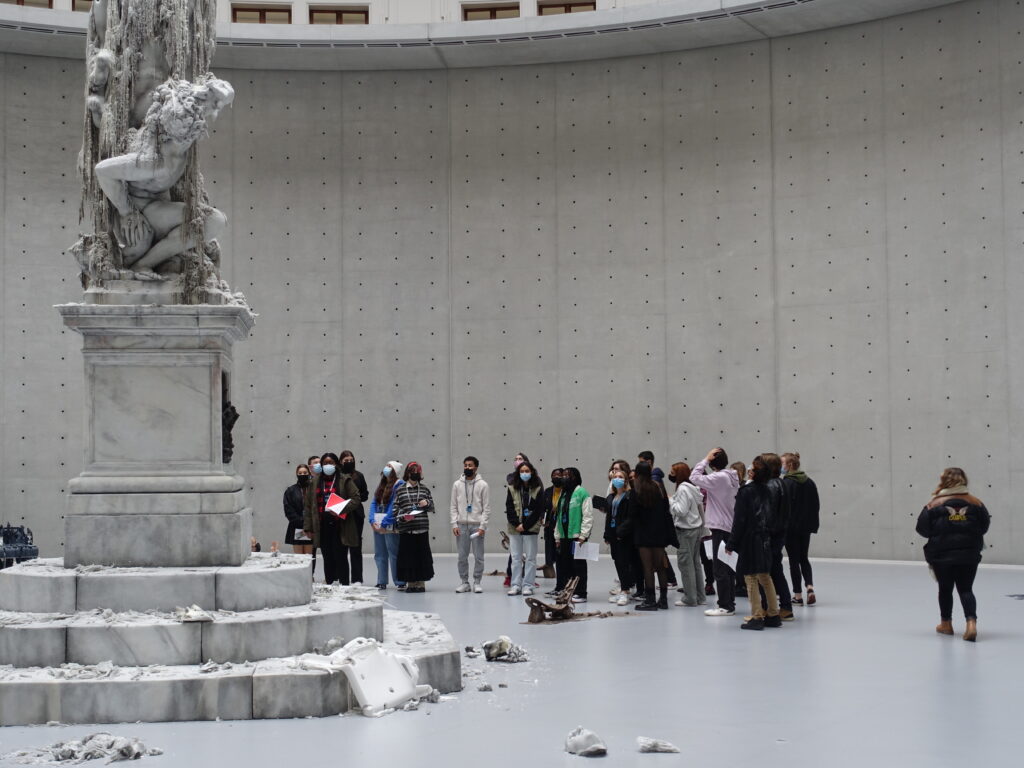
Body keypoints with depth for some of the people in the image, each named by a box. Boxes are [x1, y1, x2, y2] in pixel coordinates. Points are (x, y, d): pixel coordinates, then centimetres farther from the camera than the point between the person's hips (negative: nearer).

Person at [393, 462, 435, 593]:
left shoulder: (424, 489, 11)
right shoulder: (400, 490, 6)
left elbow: (432, 508, 16)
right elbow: (395, 509, 5)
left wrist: (427, 503, -5)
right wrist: (402, 517, -13)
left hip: (422, 528, 1)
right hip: (406, 529, -1)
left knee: (422, 555, 2)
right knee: (407, 555, 0)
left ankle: (421, 583, 11)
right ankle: (410, 583, 9)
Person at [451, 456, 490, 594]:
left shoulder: (482, 485, -1)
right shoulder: (457, 484, 7)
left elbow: (486, 508, -2)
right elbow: (454, 506, 8)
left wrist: (483, 525, -10)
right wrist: (454, 524, -2)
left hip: (477, 525, -2)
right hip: (461, 525, 2)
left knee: (478, 556, 0)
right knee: (462, 556, 4)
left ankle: (477, 582, 9)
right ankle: (464, 582, 13)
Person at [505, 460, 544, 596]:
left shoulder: (538, 489, -3)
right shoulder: (512, 488, 4)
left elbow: (538, 510, -6)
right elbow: (509, 508, 1)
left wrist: (525, 525, -11)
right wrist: (516, 524, -10)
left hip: (530, 528, -2)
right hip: (515, 528, 2)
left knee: (530, 558, 2)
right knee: (516, 557, 6)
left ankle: (527, 586, 7)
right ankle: (516, 585, 11)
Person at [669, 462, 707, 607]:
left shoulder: (683, 489, -15)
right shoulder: (692, 487, 13)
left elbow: (681, 511, -21)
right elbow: (701, 507, 16)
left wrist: (670, 502, -8)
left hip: (686, 531, -9)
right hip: (697, 528, 9)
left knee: (686, 564, -4)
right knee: (695, 562, 12)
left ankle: (690, 598, -2)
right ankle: (700, 597, 16)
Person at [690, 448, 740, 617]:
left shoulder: (718, 478, -17)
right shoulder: (732, 477, 10)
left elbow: (694, 477, -18)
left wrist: (705, 459, -12)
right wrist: (708, 492, 11)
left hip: (721, 528, -9)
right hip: (730, 526, 9)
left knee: (720, 569, -5)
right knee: (727, 568, 14)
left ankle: (726, 606, -3)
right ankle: (730, 603, 20)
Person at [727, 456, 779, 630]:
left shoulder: (746, 491, -14)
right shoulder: (767, 491, 4)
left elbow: (739, 520, -13)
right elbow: (769, 516, 8)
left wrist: (731, 544, -8)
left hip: (749, 540, -6)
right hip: (764, 539, 6)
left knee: (751, 579, 0)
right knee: (765, 577, 16)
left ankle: (757, 617, -1)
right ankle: (773, 615, 19)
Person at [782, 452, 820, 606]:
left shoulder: (786, 483, -14)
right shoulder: (810, 482, 7)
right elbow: (816, 505, 9)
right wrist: (812, 523, 15)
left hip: (791, 527, -6)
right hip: (806, 527, 6)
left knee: (794, 560, 3)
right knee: (804, 559, 17)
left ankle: (798, 596, 5)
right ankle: (810, 587, -2)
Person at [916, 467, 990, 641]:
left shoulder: (935, 504, -8)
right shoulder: (975, 502, -3)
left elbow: (923, 529, -6)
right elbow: (984, 527, 2)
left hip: (942, 554, -1)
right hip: (969, 554, 1)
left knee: (945, 589, 16)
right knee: (966, 589, 6)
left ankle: (946, 624, 29)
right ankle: (971, 622, -15)